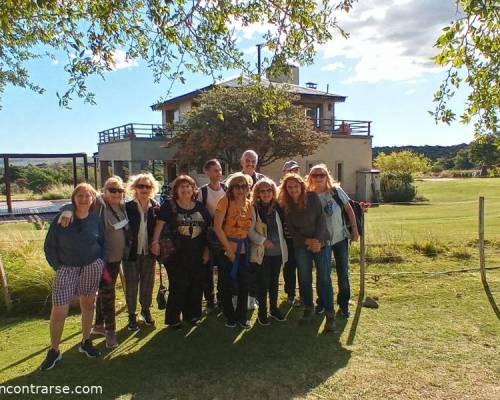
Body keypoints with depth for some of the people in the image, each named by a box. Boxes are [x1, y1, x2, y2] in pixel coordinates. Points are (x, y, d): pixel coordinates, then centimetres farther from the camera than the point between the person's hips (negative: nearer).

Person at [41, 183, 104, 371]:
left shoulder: (95, 220, 2)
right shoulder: (61, 219, -5)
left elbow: (102, 243, 13)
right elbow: (49, 246, 0)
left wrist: (100, 262, 1)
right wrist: (58, 267, -6)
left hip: (92, 267, 2)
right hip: (67, 269, -2)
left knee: (88, 304, 11)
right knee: (58, 311, -5)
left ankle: (86, 342, 29)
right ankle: (54, 351, 14)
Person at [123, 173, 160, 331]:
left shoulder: (156, 207, 0)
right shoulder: (128, 207, -8)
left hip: (149, 252, 2)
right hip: (132, 252, -2)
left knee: (148, 282, 13)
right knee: (131, 284, 6)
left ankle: (145, 310, 33)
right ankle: (132, 315, 21)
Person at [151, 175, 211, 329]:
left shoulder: (200, 207, 8)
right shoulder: (169, 206, -2)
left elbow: (208, 230, 11)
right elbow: (160, 224, -10)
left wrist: (206, 250, 7)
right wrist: (155, 242, -22)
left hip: (197, 255, 4)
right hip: (176, 255, -4)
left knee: (196, 286, 11)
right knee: (178, 287, 0)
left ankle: (192, 314, 29)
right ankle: (173, 318, 15)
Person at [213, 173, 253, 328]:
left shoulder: (248, 203, 6)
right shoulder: (225, 201, -10)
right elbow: (217, 227, -15)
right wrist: (229, 249, -16)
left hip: (243, 249, 5)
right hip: (227, 250, -5)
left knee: (244, 285, 10)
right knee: (228, 285, 6)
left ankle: (241, 317, 27)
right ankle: (230, 317, 24)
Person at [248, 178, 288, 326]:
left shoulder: (278, 207, 5)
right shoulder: (254, 208, -7)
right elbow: (250, 230, -11)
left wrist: (281, 244, 8)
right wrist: (262, 240, -20)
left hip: (278, 251, 4)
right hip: (262, 252, -4)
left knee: (274, 281, 14)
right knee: (263, 282, 2)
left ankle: (274, 308, 30)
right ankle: (262, 311, 17)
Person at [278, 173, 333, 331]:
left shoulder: (313, 197, -6)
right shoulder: (285, 206, -1)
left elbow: (321, 219, -8)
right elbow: (292, 230, 0)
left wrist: (318, 240, -16)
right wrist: (307, 241, -12)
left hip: (321, 243, -2)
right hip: (301, 246, 2)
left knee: (324, 279, -4)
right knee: (304, 279, 7)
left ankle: (330, 315, 4)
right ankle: (308, 310, 25)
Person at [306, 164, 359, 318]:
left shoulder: (336, 191, -8)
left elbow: (349, 209, 0)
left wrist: (354, 230, -2)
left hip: (340, 238, 0)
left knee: (343, 273, 5)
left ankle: (343, 304, 22)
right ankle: (322, 302, 30)